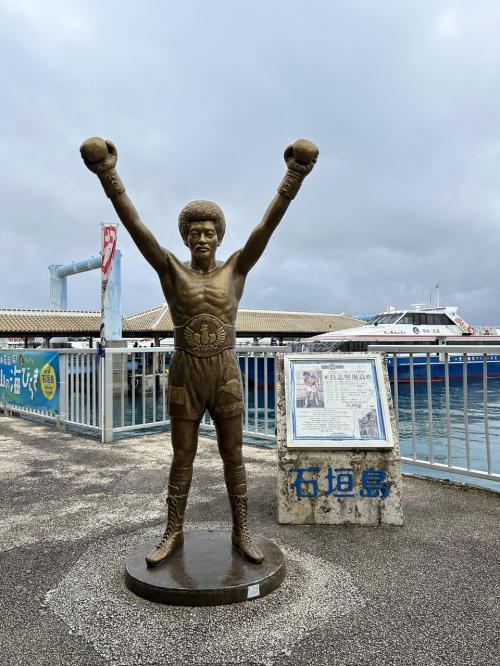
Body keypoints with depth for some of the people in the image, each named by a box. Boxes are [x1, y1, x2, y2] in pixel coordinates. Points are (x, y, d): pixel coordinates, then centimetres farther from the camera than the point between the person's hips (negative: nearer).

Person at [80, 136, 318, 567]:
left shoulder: (237, 268, 3)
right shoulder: (171, 270, 2)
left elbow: (269, 224, -7)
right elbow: (135, 225, -8)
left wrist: (295, 174, -16)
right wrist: (108, 174, -18)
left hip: (226, 376, 0)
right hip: (185, 378, 0)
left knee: (234, 457, 8)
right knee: (182, 458, 10)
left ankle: (242, 533, 23)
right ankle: (173, 535, 26)